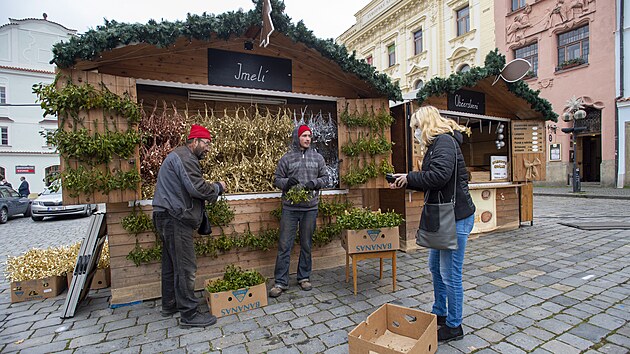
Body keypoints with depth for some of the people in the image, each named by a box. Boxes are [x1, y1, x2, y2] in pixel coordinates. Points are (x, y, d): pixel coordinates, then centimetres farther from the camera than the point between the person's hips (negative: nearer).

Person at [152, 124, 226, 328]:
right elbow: (197, 188, -23)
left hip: (168, 217, 11)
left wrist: (212, 188, 9)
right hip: (175, 218, -11)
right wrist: (218, 187, -7)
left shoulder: (179, 156, 21)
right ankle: (189, 315, 2)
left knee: (171, 263, 19)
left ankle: (169, 305, 33)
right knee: (185, 267, -6)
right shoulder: (185, 158, -14)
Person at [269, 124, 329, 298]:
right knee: (284, 245, 1)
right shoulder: (286, 158, 3)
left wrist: (314, 183, -11)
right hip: (290, 208, -1)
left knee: (306, 245, 12)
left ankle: (304, 277, 27)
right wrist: (287, 182, -17)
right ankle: (280, 282, 12)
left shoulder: (317, 157, 9)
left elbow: (325, 177, 9)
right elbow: (277, 179, 4)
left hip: (310, 207, 2)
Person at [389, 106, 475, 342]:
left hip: (456, 217, -11)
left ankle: (453, 326, 21)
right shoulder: (435, 144, 16)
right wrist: (405, 182, 7)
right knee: (435, 267, 20)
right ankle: (439, 313, 38)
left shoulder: (444, 141, -15)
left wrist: (410, 178, -16)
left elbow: (439, 176, -30)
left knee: (450, 274, 2)